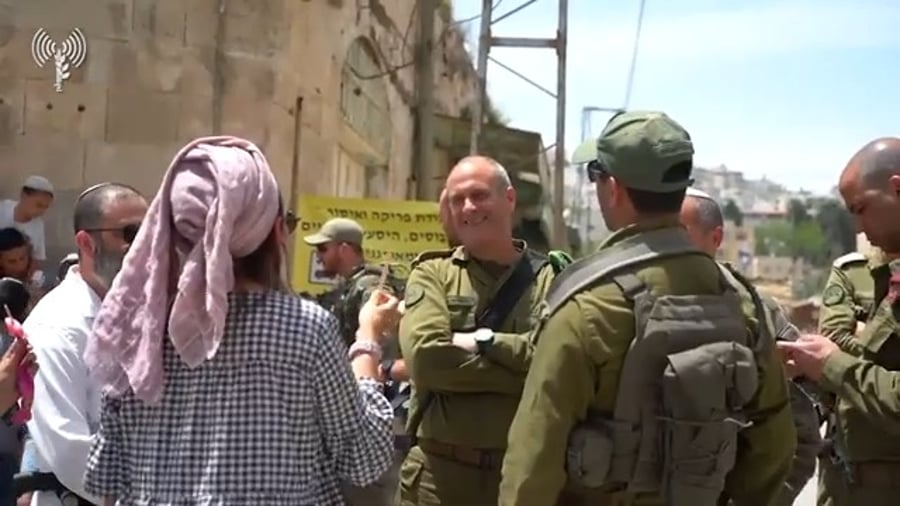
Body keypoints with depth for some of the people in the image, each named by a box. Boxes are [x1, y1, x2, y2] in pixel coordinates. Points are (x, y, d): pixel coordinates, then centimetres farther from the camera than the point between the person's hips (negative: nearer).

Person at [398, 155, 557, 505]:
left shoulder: (550, 277, 1)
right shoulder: (432, 273, 2)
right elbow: (425, 357, -15)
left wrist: (483, 341, -17)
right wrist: (524, 369, -14)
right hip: (441, 470, 0)